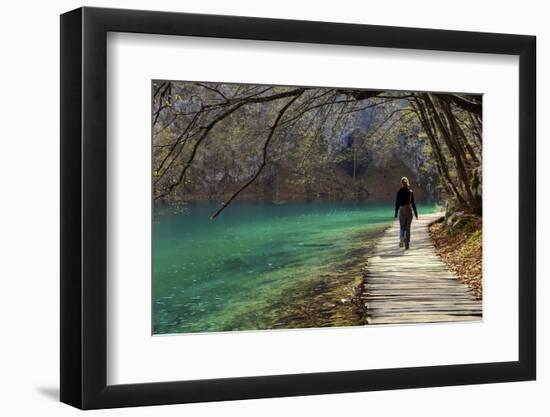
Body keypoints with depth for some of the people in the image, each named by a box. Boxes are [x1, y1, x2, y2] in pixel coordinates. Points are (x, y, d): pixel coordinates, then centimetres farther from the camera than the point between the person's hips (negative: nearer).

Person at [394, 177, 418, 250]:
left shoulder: (399, 192, -4)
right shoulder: (410, 192, -3)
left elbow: (397, 203, -3)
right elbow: (413, 203, -3)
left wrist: (396, 214, 3)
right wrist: (416, 213, 3)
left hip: (401, 211, -1)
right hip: (409, 211, 1)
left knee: (402, 227, 7)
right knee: (408, 228, 8)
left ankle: (402, 238, -22)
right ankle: (407, 244, 8)